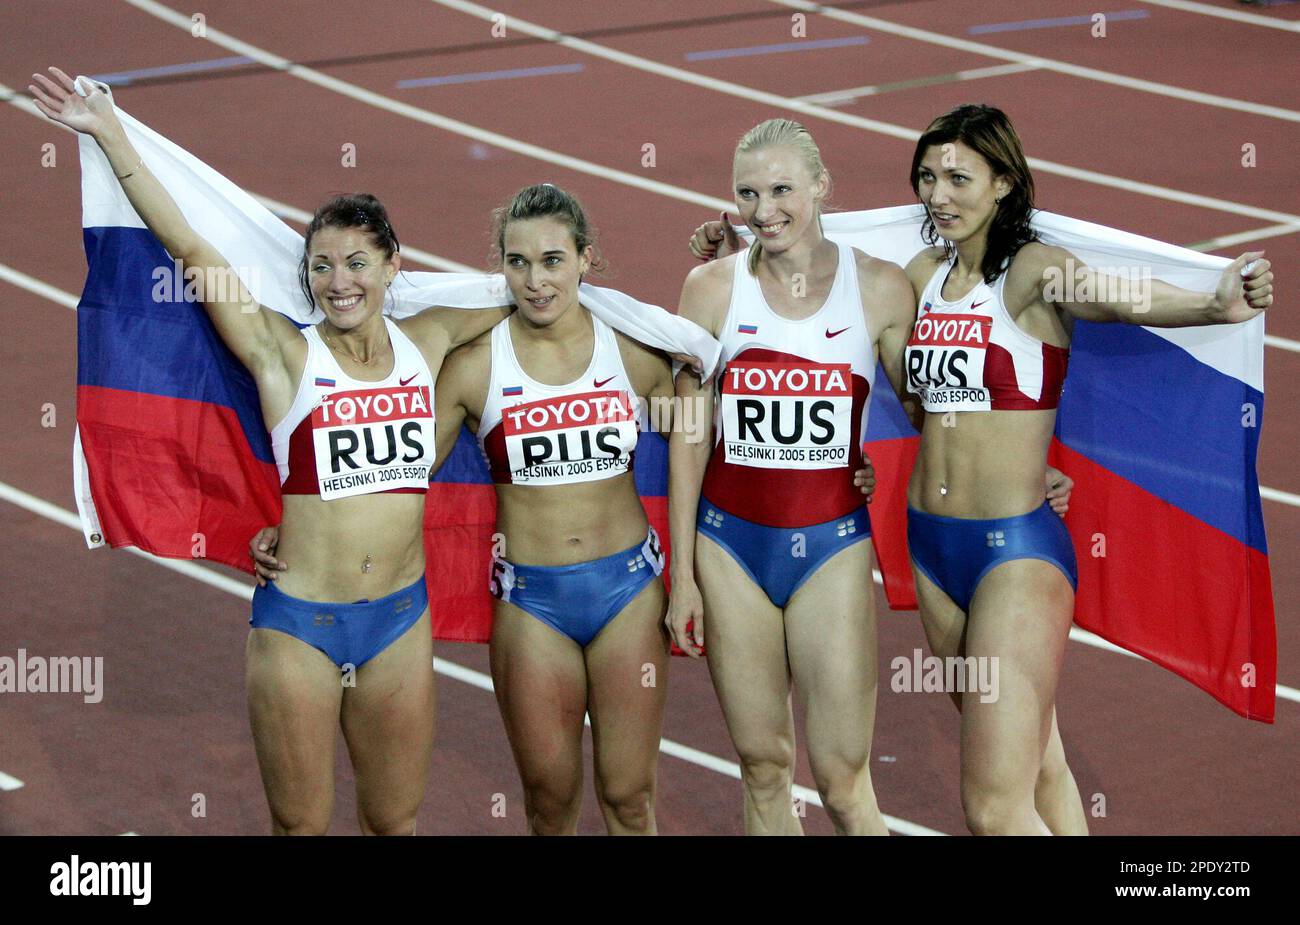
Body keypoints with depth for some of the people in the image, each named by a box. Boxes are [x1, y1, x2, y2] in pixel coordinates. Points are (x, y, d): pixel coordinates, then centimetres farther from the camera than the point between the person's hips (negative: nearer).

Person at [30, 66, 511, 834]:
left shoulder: (425, 341, 6)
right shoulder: (285, 354, -5)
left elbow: (516, 296, 22)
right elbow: (192, 250, -9)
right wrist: (113, 138, -11)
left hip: (401, 617, 3)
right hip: (298, 621, -3)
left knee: (396, 823, 12)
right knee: (300, 826, 6)